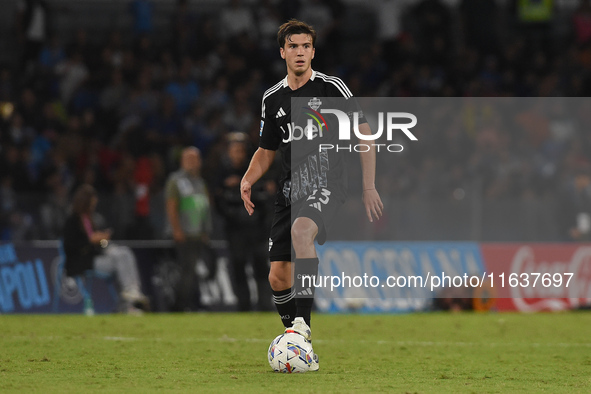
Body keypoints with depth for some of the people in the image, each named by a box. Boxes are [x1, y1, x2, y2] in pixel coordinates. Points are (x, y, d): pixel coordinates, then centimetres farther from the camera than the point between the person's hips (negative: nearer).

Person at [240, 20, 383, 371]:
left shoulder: (331, 88, -1)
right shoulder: (273, 99, 13)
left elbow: (364, 133, 0)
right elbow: (266, 150, 24)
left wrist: (369, 187, -6)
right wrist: (248, 180, 5)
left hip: (327, 182, -6)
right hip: (291, 190, 6)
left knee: (301, 231, -36)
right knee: (278, 277, 0)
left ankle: (302, 322, -37)